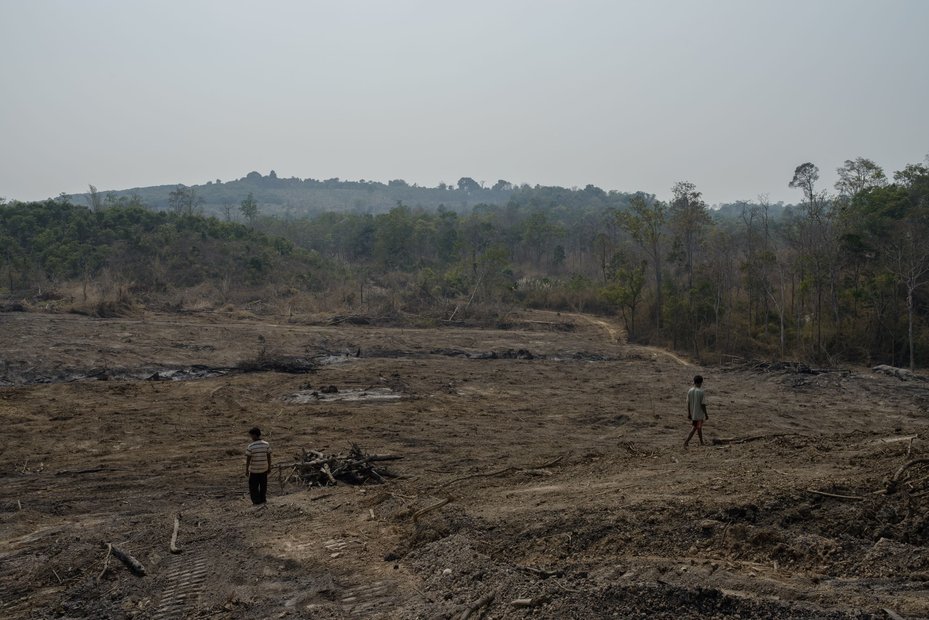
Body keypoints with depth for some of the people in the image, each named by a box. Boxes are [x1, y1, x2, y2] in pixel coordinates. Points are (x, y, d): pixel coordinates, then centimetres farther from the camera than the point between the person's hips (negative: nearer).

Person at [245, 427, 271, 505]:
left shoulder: (250, 447, -18)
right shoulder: (266, 444, -7)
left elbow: (248, 459, -13)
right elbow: (269, 457, 0)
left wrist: (246, 470, -2)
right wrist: (269, 467, 11)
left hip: (254, 470, -4)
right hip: (264, 469, 4)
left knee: (253, 486, 11)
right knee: (263, 485, 18)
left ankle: (257, 501, 13)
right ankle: (263, 499, 27)